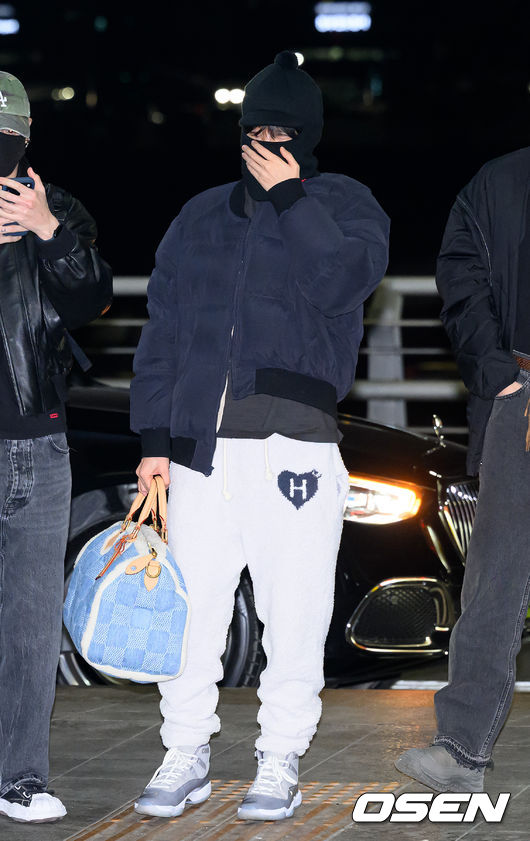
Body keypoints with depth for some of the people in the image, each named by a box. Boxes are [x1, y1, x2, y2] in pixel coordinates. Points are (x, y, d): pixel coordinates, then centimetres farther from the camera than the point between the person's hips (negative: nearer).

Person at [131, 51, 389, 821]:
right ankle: (186, 754, 14)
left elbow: (342, 280, -14)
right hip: (201, 445, 3)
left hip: (296, 446, -3)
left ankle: (281, 761, 9)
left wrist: (289, 197, -10)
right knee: (191, 608, 3)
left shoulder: (344, 207, 7)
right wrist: (154, 438, 8)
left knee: (293, 616, -3)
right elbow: (162, 330, 15)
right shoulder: (201, 218, 16)